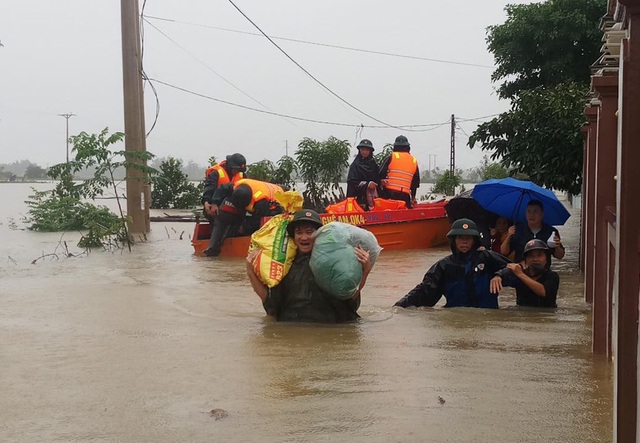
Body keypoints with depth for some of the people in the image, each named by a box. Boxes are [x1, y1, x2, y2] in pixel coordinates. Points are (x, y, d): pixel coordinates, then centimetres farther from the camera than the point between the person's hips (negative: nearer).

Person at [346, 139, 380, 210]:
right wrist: (367, 184, -12)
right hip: (360, 196, -4)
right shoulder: (355, 165, 3)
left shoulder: (373, 164, 16)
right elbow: (352, 182, -4)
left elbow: (378, 180, 20)